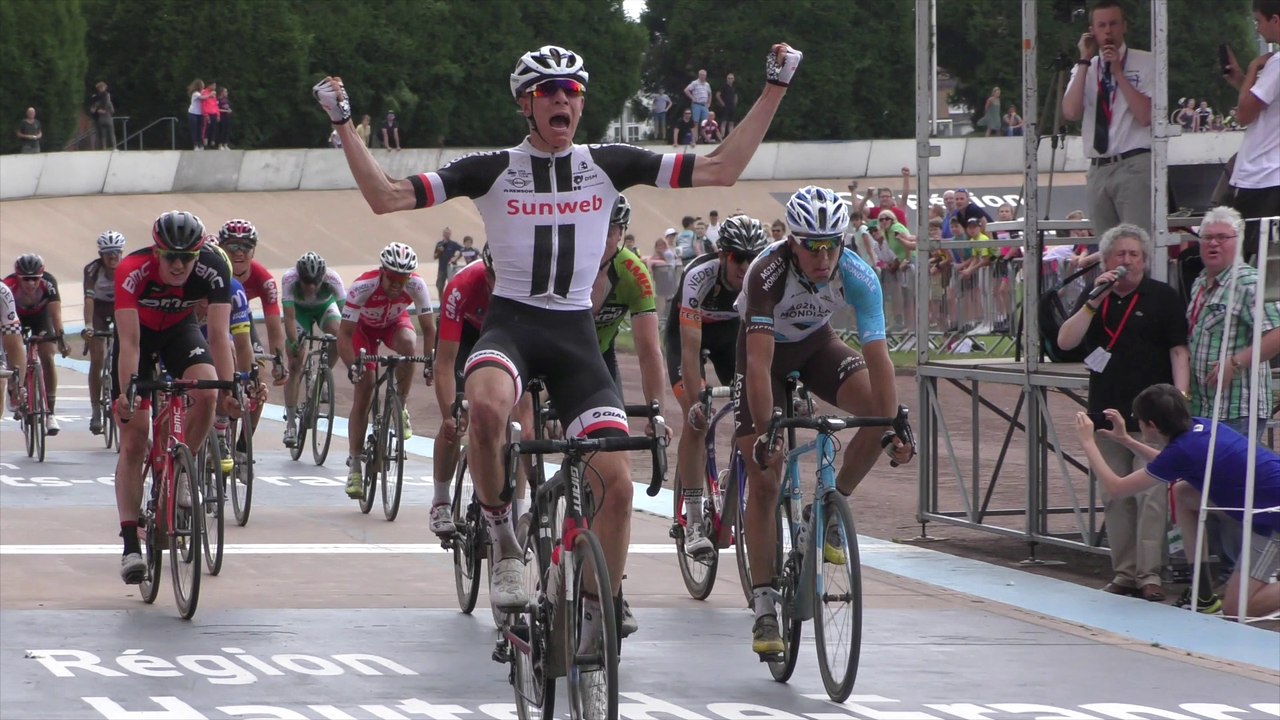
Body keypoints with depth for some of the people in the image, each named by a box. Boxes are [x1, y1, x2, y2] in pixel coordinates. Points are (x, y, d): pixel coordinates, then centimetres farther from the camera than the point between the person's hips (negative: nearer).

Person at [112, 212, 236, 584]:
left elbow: (219, 333, -32)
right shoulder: (133, 270, -35)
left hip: (180, 331, 2)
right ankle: (130, 546, -7)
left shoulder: (213, 268, -30)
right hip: (140, 334, -2)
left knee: (206, 393, -29)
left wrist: (227, 388, -41)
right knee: (132, 442, -8)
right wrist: (125, 392, -46)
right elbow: (129, 341, -37)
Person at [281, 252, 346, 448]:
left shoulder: (332, 278, -36)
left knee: (338, 335, -31)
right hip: (300, 309, -1)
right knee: (295, 366, -9)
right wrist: (294, 344, -47)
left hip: (325, 306, 1)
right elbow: (289, 316, -38)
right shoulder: (289, 279, -36)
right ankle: (290, 423, -3)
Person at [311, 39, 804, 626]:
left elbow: (719, 171, 3)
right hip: (510, 321, -2)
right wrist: (344, 125, -10)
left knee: (616, 482, -11)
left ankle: (602, 611, 8)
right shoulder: (492, 170, 0)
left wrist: (773, 91, 0)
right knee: (486, 407, -39)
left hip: (575, 334, 2)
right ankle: (502, 537, -15)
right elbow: (387, 198, -5)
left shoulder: (608, 164, 5)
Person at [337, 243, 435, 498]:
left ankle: (401, 408, -14)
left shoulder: (416, 286, -32)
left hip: (394, 323, 1)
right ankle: (354, 465, -4)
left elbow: (429, 329, -23)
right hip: (364, 326, -1)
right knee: (363, 390, -10)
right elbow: (344, 335, -34)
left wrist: (430, 363, -34)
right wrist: (352, 366, -47)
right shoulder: (363, 287, -38)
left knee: (407, 343, -35)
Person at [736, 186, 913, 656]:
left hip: (818, 344, 3)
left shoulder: (858, 277, -28)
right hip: (769, 349, -3)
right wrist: (764, 433, -48)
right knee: (763, 479, -11)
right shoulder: (769, 273, -36)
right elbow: (759, 362, -41)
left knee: (880, 412, -24)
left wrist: (895, 427, -38)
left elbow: (877, 355, -30)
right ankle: (764, 608, -6)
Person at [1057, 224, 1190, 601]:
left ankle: (1150, 574, -9)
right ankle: (1124, 572, 13)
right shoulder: (1095, 298, 12)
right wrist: (1095, 301, -9)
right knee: (1115, 498, 7)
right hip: (1107, 411, 5)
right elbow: (1065, 341, 0)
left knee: (1150, 494, -10)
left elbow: (1179, 351, -2)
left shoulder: (1163, 297, 1)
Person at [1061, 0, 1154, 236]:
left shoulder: (1144, 63, 2)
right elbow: (1071, 112, -4)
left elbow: (1146, 116, -10)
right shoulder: (1084, 69, 13)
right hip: (1098, 170, 5)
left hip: (1134, 166, -5)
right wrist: (1085, 61, -4)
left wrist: (1118, 72, -10)